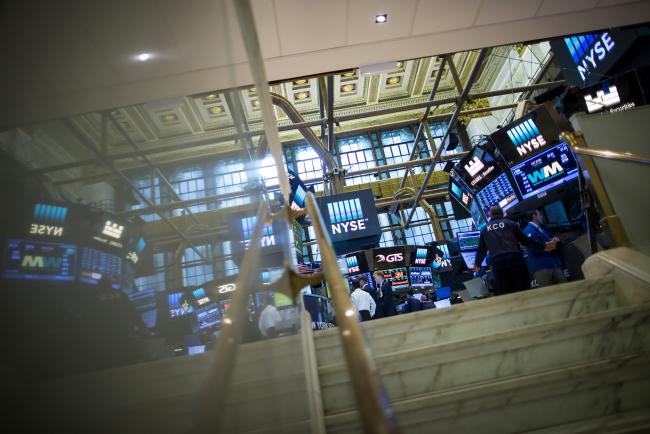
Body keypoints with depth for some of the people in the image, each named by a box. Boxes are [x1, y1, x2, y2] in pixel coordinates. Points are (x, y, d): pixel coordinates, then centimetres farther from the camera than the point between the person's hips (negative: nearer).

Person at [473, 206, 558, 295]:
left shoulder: (485, 229, 17)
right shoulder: (510, 223, 12)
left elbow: (481, 250, 21)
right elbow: (525, 240, 9)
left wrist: (477, 265, 35)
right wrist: (544, 247, 17)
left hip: (498, 262, 1)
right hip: (515, 258, -1)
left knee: (503, 294, 5)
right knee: (523, 290, 5)